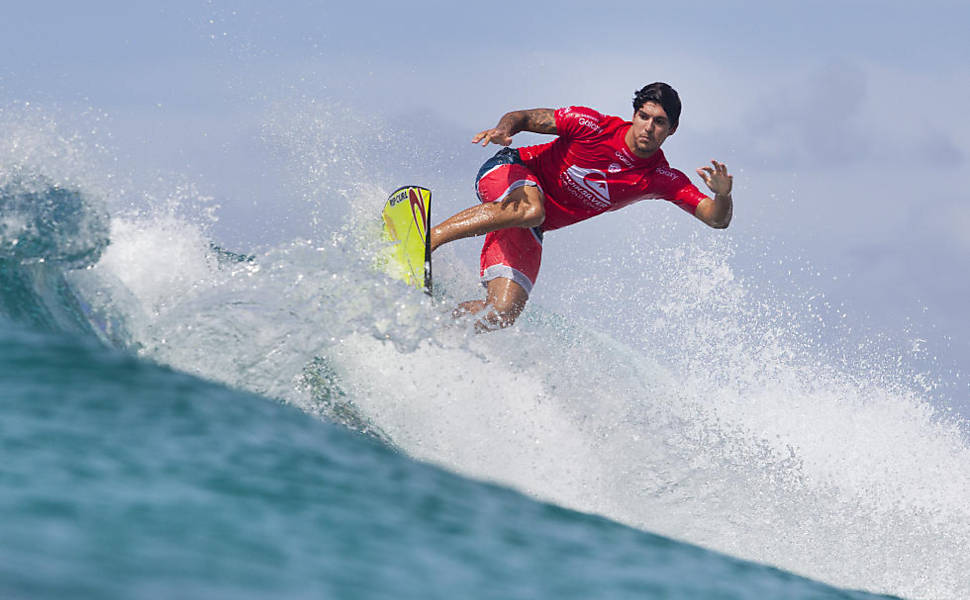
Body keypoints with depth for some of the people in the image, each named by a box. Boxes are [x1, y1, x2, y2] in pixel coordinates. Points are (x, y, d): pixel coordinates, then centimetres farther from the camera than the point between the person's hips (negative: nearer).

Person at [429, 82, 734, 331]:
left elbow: (716, 218, -14)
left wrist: (723, 195, -37)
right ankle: (426, 240, -37)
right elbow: (524, 117, -7)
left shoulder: (663, 180, -7)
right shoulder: (594, 126, -15)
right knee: (529, 209, -43)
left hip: (529, 231, 4)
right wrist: (504, 129, -30)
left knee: (502, 313, -17)